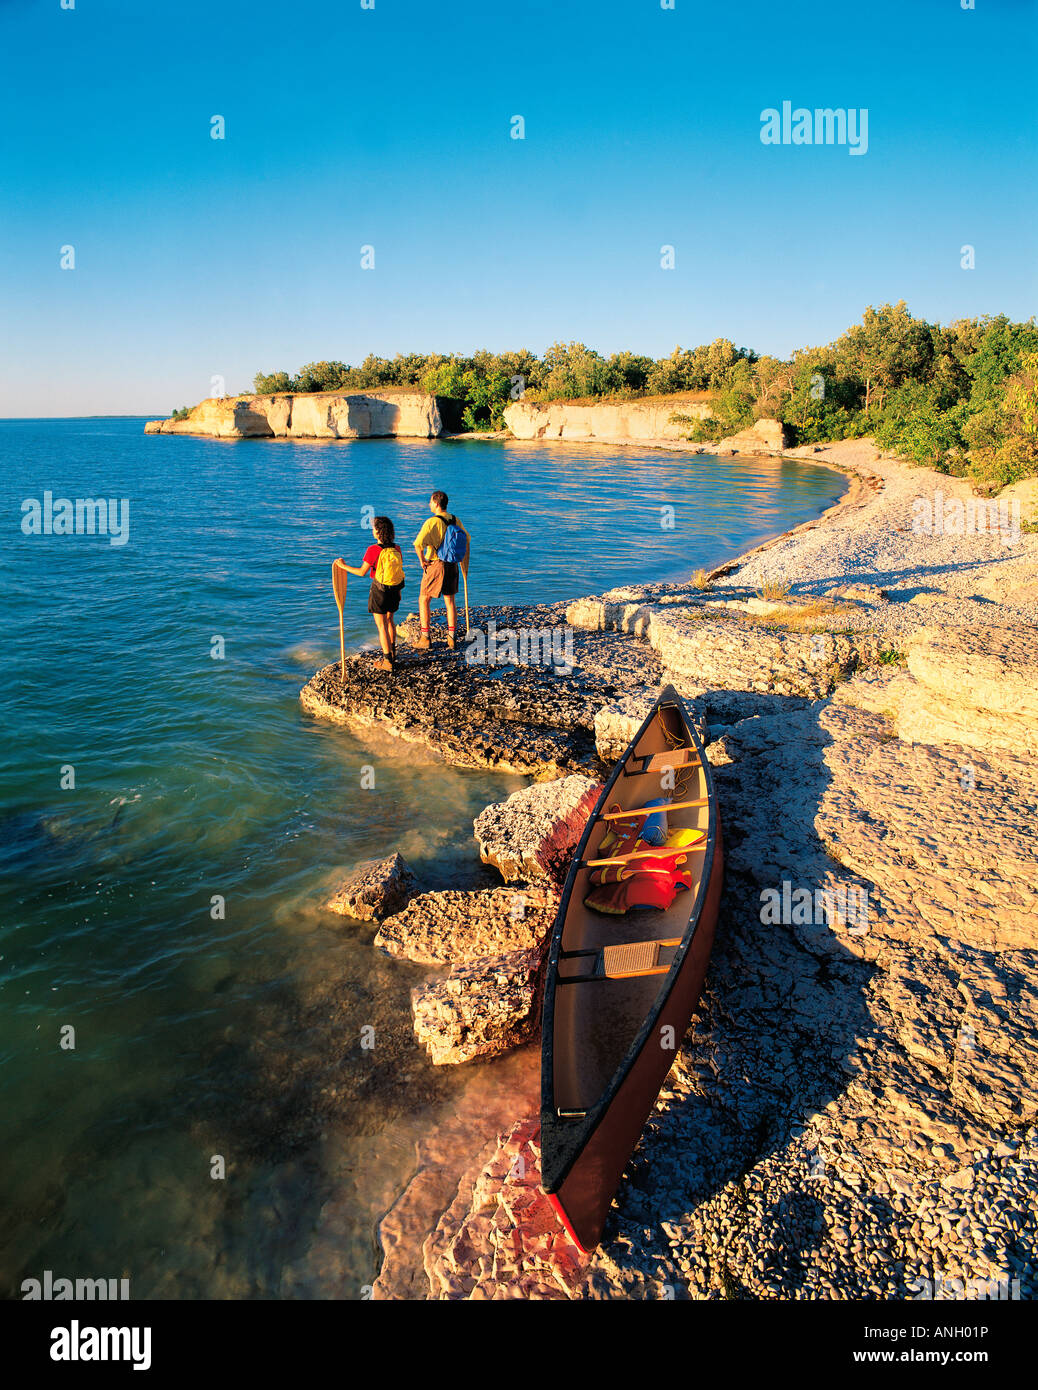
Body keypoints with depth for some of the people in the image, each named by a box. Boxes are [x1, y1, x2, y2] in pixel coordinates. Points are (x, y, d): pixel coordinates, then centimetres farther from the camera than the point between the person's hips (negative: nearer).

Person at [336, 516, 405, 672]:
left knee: (381, 626, 2)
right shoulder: (396, 549, -1)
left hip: (379, 590, -6)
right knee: (389, 620, 25)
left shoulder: (373, 550, -18)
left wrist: (344, 566, -2)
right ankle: (392, 652, 36)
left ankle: (388, 661, 3)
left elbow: (362, 572, -15)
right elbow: (400, 570, 6)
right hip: (394, 590, 6)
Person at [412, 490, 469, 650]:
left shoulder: (432, 522, -17)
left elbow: (418, 543, -26)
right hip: (452, 566, 6)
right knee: (450, 601, 13)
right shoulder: (456, 521, 4)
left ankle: (425, 638, 8)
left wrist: (421, 560, -12)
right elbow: (467, 538, 18)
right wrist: (461, 557, 24)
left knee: (424, 600, 8)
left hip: (435, 565, -6)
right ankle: (451, 638, 14)